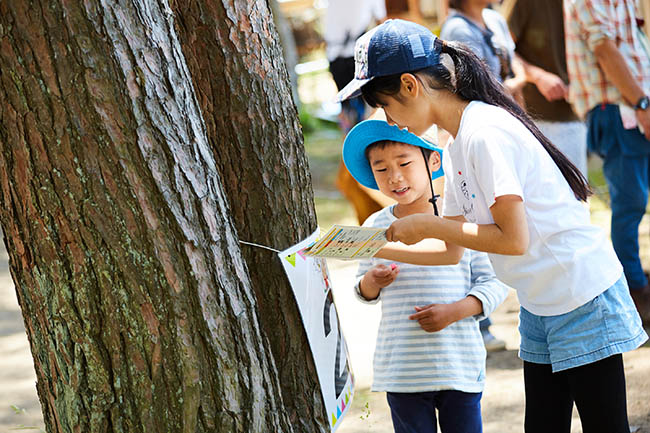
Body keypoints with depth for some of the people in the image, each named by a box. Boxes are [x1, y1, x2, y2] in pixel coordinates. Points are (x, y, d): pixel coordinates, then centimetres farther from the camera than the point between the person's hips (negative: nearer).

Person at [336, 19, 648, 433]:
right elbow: (452, 251, 16)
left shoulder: (485, 133, -19)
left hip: (584, 301, -10)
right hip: (540, 306, 10)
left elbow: (513, 239, -23)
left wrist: (429, 225, -14)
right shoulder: (458, 148, 10)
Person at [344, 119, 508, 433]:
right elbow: (365, 294, 15)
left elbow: (494, 283, -2)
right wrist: (371, 281, -8)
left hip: (459, 368, -2)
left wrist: (455, 311, -17)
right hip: (401, 370, 2)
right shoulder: (375, 227, 4)